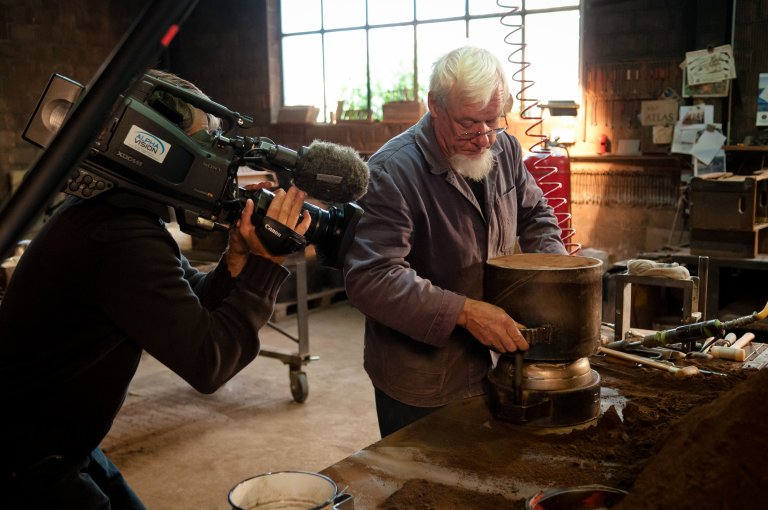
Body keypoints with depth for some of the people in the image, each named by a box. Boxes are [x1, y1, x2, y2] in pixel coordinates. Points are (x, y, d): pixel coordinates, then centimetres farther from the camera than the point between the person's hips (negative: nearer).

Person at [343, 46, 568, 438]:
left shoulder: (505, 150, 0)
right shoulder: (394, 171, -22)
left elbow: (535, 215, 16)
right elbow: (370, 278, -29)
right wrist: (465, 311, -32)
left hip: (489, 365, 6)